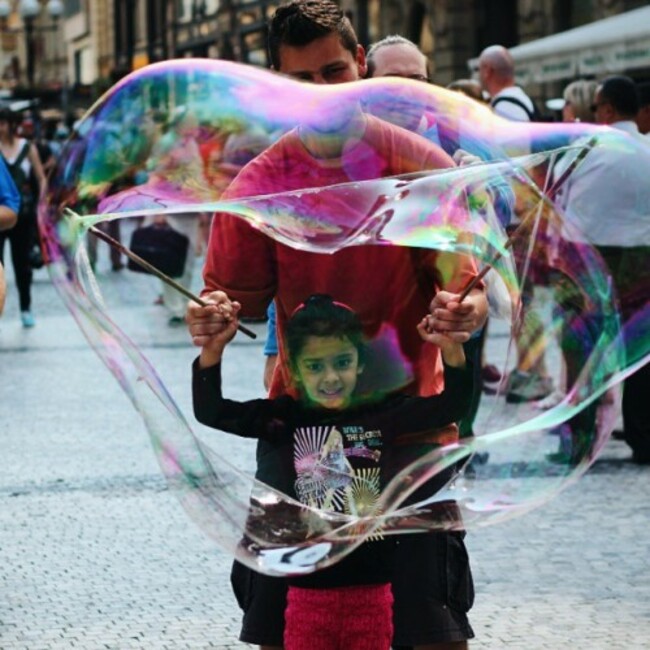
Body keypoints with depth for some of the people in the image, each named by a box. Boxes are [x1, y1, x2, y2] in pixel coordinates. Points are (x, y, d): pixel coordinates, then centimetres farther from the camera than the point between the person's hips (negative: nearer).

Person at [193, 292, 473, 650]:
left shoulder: (382, 415, 0)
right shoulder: (285, 419, -2)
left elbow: (451, 405, -1)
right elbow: (210, 412, -5)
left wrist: (452, 349, -19)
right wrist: (212, 349, -20)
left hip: (371, 590, 1)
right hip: (308, 590, -1)